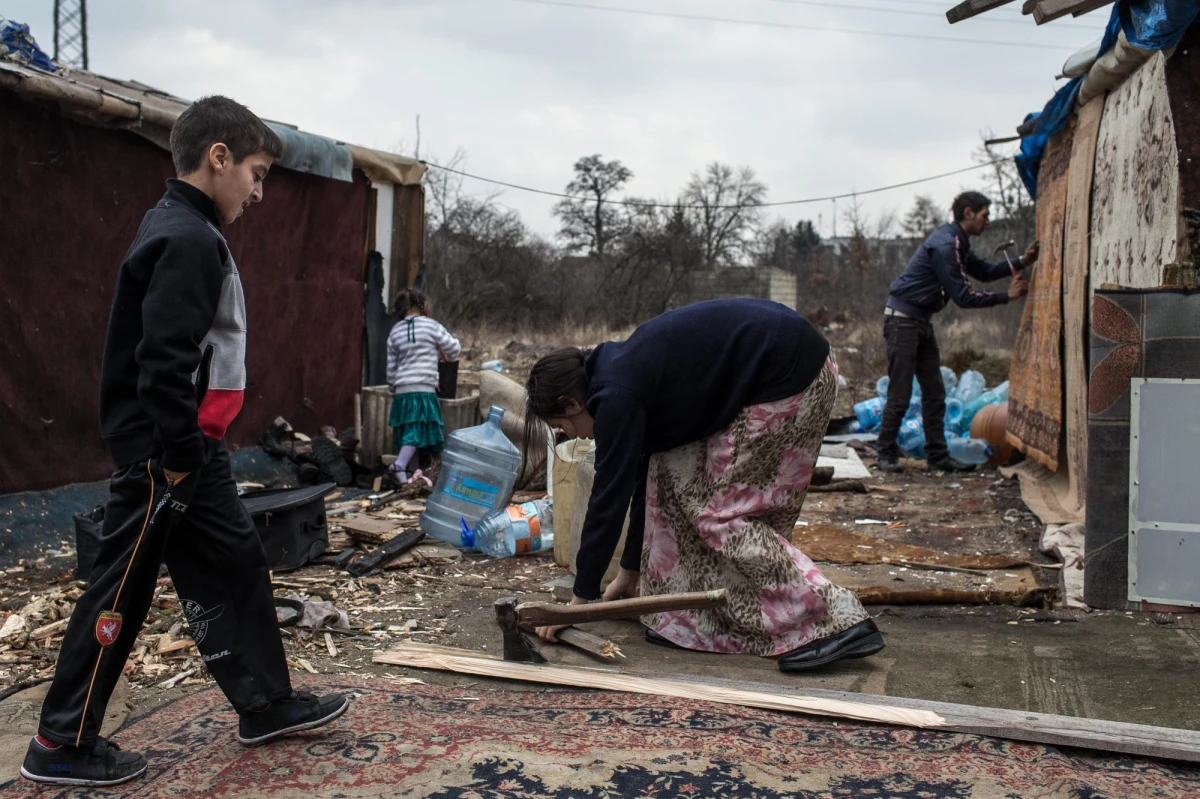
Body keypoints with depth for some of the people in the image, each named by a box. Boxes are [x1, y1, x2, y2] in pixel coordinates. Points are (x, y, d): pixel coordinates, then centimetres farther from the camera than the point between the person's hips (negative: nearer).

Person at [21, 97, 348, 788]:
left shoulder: (188, 231, 14)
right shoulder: (188, 240, -18)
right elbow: (165, 361, -26)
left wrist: (196, 450, 17)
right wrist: (178, 457, -19)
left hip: (194, 448, 10)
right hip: (163, 453, -10)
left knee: (237, 568, 15)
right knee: (122, 592, 1)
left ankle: (267, 703, 28)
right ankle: (63, 745, 16)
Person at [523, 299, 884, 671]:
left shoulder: (617, 396, -16)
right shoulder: (623, 370, 14)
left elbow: (609, 497, -13)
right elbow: (643, 478, 22)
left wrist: (581, 598, -3)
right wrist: (630, 572, 29)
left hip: (791, 373, -10)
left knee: (721, 512, -4)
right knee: (678, 479, 9)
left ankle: (839, 623, -7)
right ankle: (694, 621, 14)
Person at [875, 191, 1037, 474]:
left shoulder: (958, 243, 13)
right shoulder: (944, 245, -19)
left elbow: (984, 271, 24)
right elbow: (962, 296, -19)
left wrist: (1020, 262, 11)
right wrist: (1007, 296, -13)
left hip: (921, 322, 10)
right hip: (902, 320, -10)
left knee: (934, 392, 8)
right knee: (900, 394, -7)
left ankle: (937, 455, 12)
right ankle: (886, 455, 3)